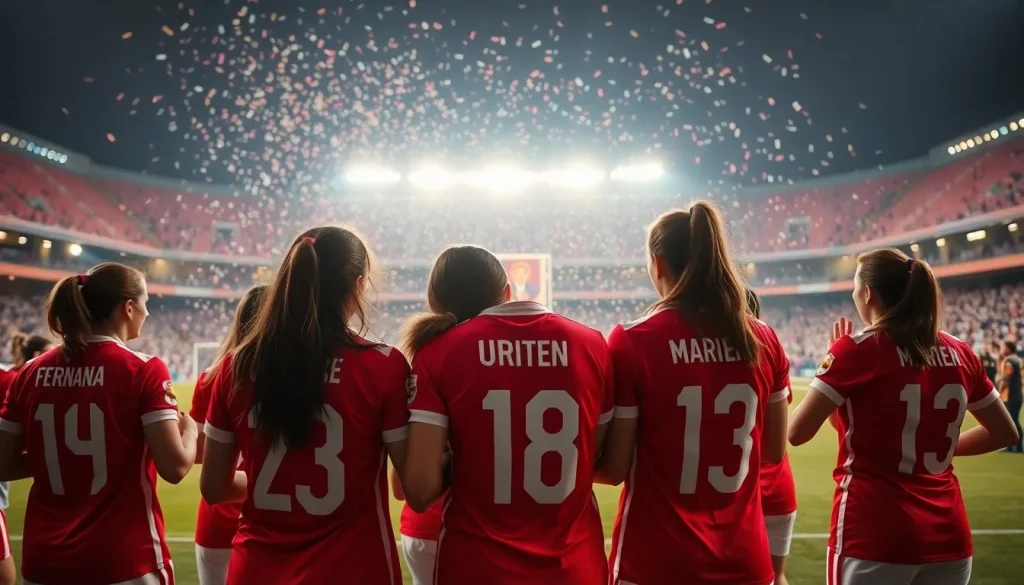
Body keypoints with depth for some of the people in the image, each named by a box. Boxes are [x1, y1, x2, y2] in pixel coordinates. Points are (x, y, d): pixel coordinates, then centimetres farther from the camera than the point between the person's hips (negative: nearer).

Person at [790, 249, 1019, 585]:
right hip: (948, 538, 5)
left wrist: (833, 361, 2)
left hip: (874, 536, -5)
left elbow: (796, 433, -10)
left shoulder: (857, 349, -10)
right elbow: (1005, 433, 15)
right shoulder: (959, 353, 4)